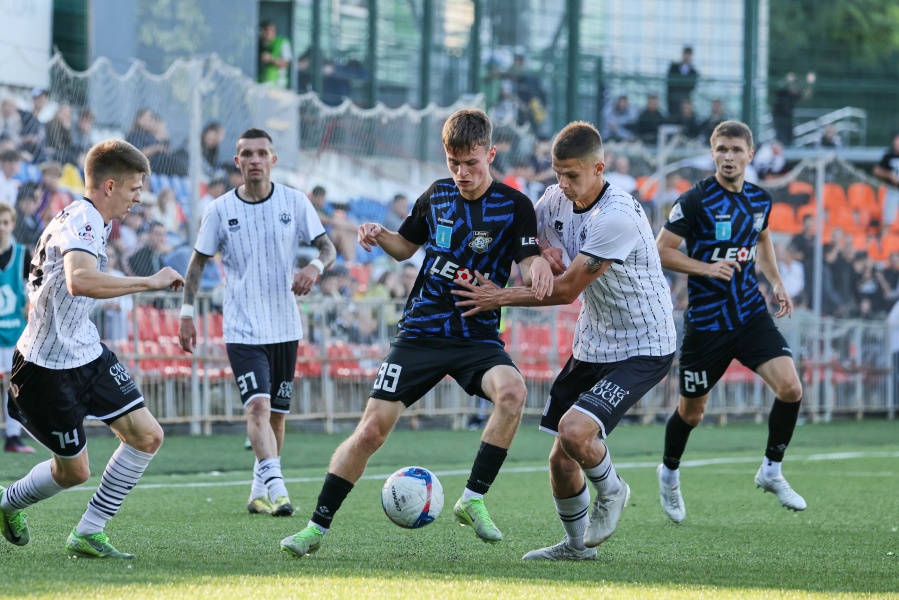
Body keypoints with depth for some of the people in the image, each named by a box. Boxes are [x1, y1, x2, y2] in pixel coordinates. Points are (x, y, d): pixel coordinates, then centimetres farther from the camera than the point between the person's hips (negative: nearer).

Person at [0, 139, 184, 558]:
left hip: (87, 354, 9)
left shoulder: (93, 221, 11)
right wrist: (150, 282, -38)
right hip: (49, 364, -9)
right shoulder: (81, 222, -21)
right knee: (74, 470, 2)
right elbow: (79, 280, -42)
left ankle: (87, 534, 6)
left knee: (147, 435, -3)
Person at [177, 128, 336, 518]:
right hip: (242, 330, -3)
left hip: (285, 328, 3)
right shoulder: (220, 210, -2)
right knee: (258, 406, -21)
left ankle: (258, 492, 25)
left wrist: (316, 266, -21)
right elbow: (198, 262, 7)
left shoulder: (294, 202, 0)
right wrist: (187, 313, 0)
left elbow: (327, 247, 2)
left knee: (276, 414, 10)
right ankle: (276, 489, -33)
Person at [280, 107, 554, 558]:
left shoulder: (514, 206, -5)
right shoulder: (437, 196, 6)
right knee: (372, 429, -6)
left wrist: (537, 268, -38)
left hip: (477, 337, -2)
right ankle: (317, 527, 5)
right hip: (420, 332, 2)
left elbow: (530, 263, -14)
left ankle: (473, 500, -20)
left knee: (512, 391, -33)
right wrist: (380, 237, -1)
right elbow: (406, 246, 20)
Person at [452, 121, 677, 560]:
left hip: (642, 350, -8)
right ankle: (576, 544, 29)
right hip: (591, 347, 8)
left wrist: (501, 298, -14)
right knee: (561, 459, 6)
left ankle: (611, 491, 5)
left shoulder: (617, 217, -25)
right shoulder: (557, 201, -1)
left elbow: (566, 289, -22)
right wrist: (543, 253, -6)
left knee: (574, 431, -26)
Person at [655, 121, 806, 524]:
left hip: (751, 314, 4)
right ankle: (669, 473, 37)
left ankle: (771, 471, 6)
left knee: (790, 388, -14)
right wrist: (706, 268, -22)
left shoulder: (760, 200, 4)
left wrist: (775, 282, 11)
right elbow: (662, 251, -10)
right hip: (705, 321, -4)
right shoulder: (696, 200, -13)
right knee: (691, 413, 8)